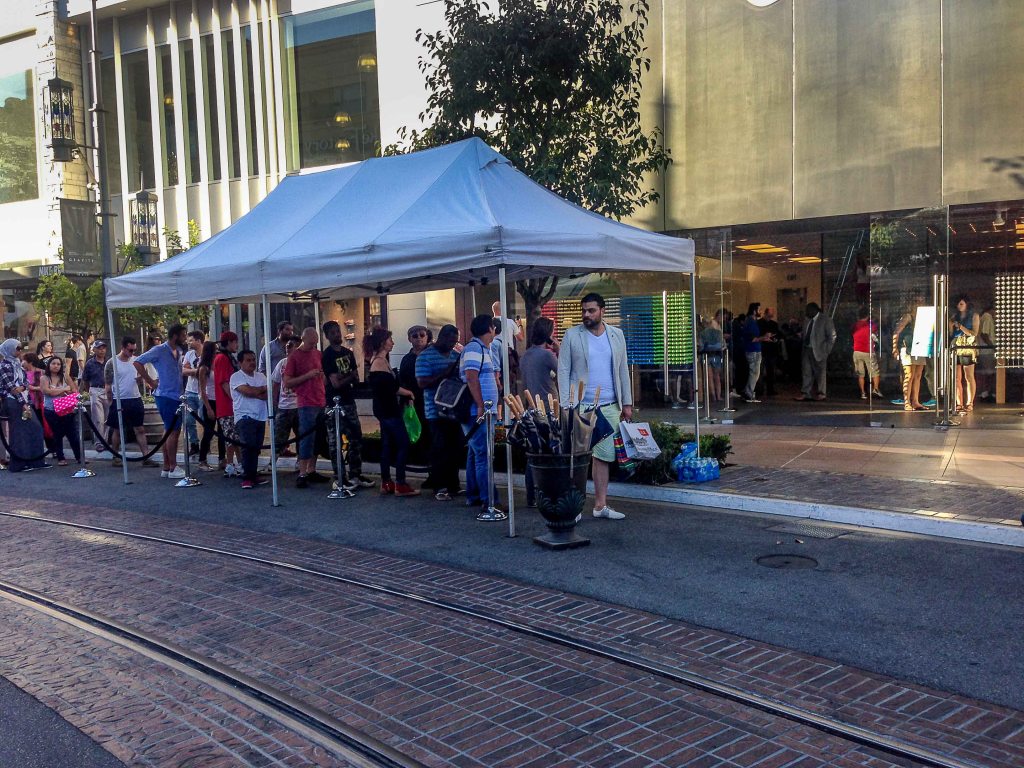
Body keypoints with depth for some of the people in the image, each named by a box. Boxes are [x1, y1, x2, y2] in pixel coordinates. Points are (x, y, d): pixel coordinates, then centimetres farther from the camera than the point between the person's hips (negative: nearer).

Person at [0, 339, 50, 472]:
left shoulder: (17, 364, 16)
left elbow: (26, 381, 11)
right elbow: (11, 386, -15)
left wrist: (22, 387, -13)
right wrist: (23, 404, -17)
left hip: (23, 400, 8)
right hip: (13, 402, -8)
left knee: (34, 429, 7)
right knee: (19, 431, -4)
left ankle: (35, 461, 12)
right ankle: (18, 464, 3)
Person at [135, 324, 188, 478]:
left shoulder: (178, 351, 13)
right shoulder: (159, 350, -10)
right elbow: (137, 362, -14)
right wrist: (150, 382, -12)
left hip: (175, 396, 8)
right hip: (166, 396, -8)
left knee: (170, 431, 11)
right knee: (173, 431, -8)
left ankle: (166, 468, 18)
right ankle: (173, 468, -4)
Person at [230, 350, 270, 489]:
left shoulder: (261, 376, 15)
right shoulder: (236, 377, -3)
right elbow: (247, 391, -18)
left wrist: (254, 392, -13)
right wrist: (263, 389, -1)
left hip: (260, 417, 6)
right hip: (244, 416, -6)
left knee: (256, 448, 8)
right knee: (248, 446, -15)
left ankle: (253, 475, 17)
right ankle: (246, 478, -13)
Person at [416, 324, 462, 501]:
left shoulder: (456, 355, 13)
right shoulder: (425, 357, -5)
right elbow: (422, 383, -13)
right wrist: (445, 374, -19)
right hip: (437, 411, -6)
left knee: (455, 448, 8)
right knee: (440, 449, -2)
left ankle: (453, 485, 18)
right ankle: (440, 488, 5)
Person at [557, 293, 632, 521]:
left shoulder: (616, 335, 11)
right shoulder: (571, 335, 0)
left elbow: (623, 370, 14)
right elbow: (563, 371, -2)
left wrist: (627, 403, 9)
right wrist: (566, 405, -10)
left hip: (609, 407, 4)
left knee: (604, 456, 6)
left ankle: (601, 505, 14)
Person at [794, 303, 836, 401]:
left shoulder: (825, 320, -7)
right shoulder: (808, 321, 12)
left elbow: (832, 336, -8)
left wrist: (826, 350, -11)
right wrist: (804, 347, 7)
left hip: (818, 351, -6)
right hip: (807, 350, 6)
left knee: (820, 373, 3)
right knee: (807, 372, 5)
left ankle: (821, 393, 12)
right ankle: (805, 393, 8)